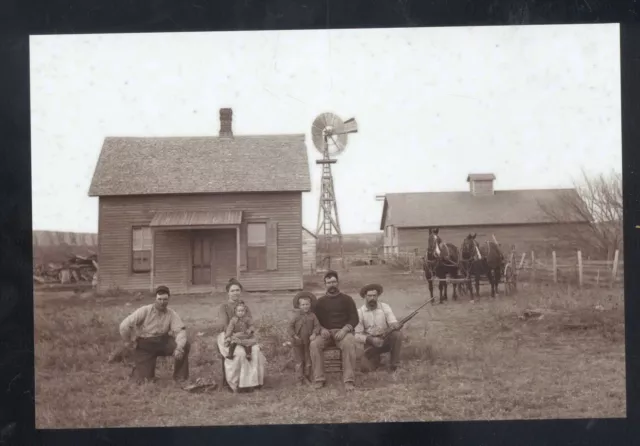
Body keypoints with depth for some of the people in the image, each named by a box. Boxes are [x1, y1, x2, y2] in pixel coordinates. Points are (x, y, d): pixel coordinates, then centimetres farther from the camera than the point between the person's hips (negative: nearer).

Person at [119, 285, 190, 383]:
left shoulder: (171, 314, -8)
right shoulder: (145, 311, -16)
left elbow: (180, 330, -20)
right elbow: (124, 325, -18)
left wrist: (179, 347, -38)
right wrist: (129, 343, -10)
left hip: (162, 342, 3)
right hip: (145, 345, -3)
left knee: (184, 344, -22)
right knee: (145, 379, -10)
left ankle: (181, 378, -6)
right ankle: (138, 368, 29)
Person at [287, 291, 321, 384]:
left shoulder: (312, 316, -2)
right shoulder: (297, 316, -3)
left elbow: (317, 325, -3)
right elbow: (291, 326, -1)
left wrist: (314, 334, -20)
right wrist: (294, 335, -12)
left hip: (309, 341, 1)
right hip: (298, 342, -1)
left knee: (308, 361, 10)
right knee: (299, 361, 5)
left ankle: (307, 376, 22)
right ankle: (300, 379, 11)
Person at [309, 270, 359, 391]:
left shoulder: (346, 299, 10)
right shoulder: (321, 301, 16)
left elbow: (354, 319, 3)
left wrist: (344, 329, -16)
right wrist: (322, 329, -11)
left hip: (343, 332, -2)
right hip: (326, 332, 2)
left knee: (349, 344, -36)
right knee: (314, 344, -30)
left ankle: (348, 380, -34)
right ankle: (319, 379, -24)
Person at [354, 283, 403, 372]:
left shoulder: (385, 307, -3)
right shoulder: (360, 312, -6)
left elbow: (395, 324, -10)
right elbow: (357, 335, -8)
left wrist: (394, 325, -34)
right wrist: (370, 339, -25)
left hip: (386, 339, 1)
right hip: (371, 343, -1)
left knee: (397, 334, -32)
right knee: (366, 367, -23)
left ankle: (393, 364, -14)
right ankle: (376, 359, 15)